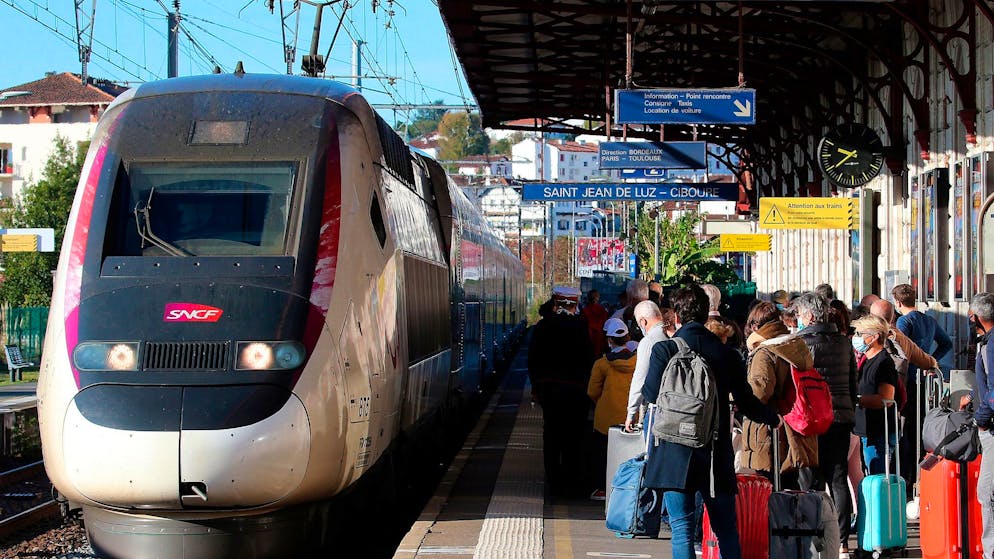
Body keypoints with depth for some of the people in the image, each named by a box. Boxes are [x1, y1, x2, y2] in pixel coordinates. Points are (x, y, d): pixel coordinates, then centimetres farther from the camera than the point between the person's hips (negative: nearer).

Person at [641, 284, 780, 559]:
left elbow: (650, 394, -5)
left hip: (674, 452, -2)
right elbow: (746, 402, 6)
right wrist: (774, 418, 25)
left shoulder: (664, 349, -6)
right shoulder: (727, 354, 2)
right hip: (716, 455, 2)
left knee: (682, 529, 0)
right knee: (726, 529, 13)